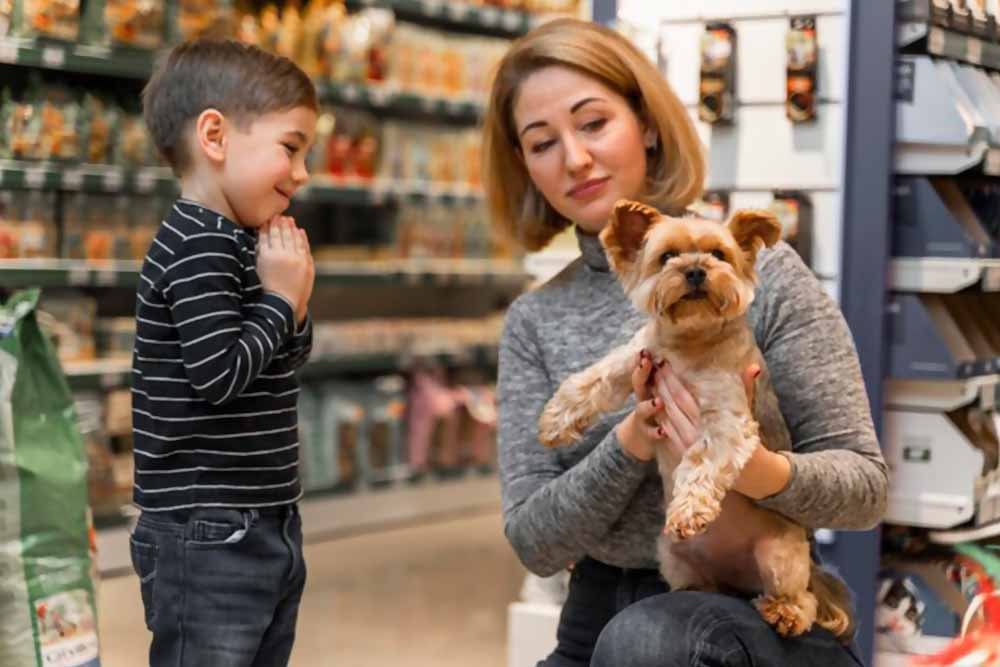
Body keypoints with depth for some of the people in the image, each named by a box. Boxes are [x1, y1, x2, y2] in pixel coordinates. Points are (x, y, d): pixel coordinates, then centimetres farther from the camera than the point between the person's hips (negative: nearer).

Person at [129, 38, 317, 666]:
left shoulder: (240, 242, 11)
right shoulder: (198, 246, -17)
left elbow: (290, 360, 20)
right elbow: (220, 375, -24)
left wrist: (293, 300, 1)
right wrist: (281, 299, -12)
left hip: (266, 526, 9)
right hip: (210, 537, -9)